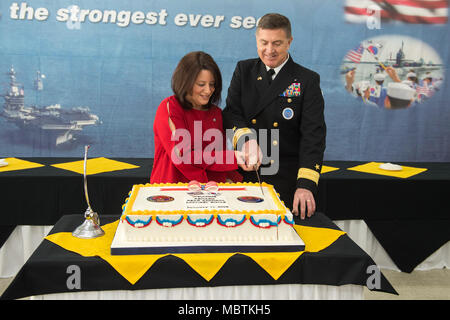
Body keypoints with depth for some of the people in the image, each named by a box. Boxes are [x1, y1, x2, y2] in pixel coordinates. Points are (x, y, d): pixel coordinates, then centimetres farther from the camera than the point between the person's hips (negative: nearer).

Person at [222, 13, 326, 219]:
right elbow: (230, 113, 1)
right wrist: (245, 139, -22)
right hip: (245, 175, 2)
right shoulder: (243, 70, 9)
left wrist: (306, 184, -22)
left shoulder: (308, 80, -1)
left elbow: (313, 134, -9)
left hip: (287, 180, -2)